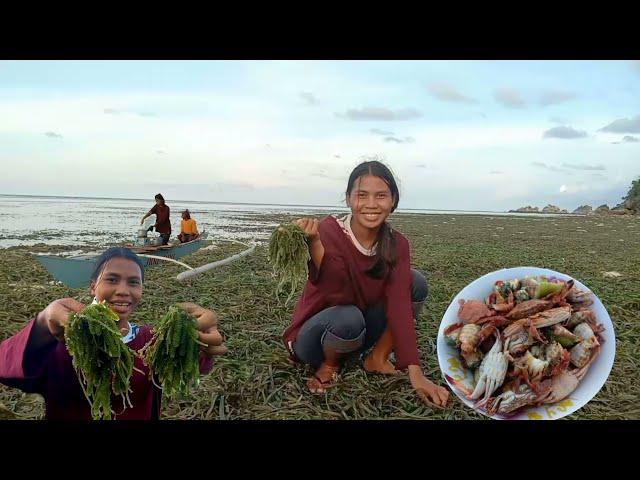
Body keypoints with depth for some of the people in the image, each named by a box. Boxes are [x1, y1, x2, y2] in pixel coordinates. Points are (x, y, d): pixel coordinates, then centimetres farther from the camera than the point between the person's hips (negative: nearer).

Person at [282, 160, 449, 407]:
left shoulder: (397, 244, -10)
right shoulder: (329, 231, -23)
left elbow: (399, 302, -20)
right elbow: (340, 297, -34)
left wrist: (415, 373, -30)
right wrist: (315, 244, -51)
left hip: (364, 332, 4)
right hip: (314, 335, -4)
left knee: (416, 283, -14)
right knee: (348, 317, -38)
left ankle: (377, 357, -2)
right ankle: (329, 364, -4)